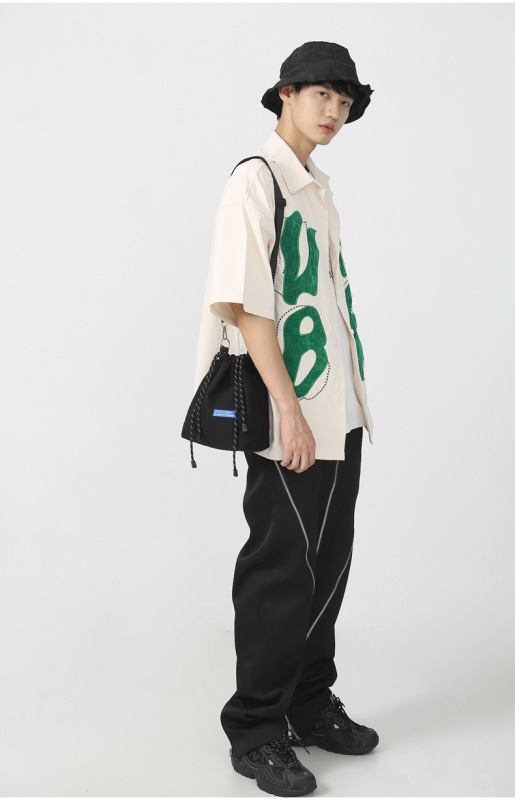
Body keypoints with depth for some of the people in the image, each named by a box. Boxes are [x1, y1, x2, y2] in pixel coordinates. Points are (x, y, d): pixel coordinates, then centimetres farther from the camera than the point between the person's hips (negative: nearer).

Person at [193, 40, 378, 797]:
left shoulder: (319, 187, 16)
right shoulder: (256, 179, -9)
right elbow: (243, 302, -17)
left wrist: (355, 397, 16)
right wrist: (288, 408, -21)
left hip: (340, 415, 8)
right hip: (290, 420, -8)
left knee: (327, 565, 14)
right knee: (281, 572, -1)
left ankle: (311, 705, 28)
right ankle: (255, 731, 13)